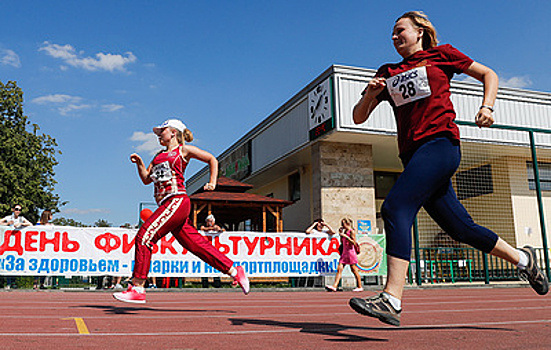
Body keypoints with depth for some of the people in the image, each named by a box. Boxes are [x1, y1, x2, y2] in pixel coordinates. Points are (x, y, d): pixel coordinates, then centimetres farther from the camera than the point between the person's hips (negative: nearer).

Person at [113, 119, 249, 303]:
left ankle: (137, 289, -14)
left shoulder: (183, 150, 8)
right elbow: (146, 179, 23)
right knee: (197, 245, 4)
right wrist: (139, 163, 8)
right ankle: (235, 270, 12)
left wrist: (212, 183, 5)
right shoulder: (159, 155, 28)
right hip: (167, 204, 7)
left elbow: (212, 159, 14)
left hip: (177, 201, -7)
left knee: (144, 236, -16)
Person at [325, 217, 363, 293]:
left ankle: (360, 287, 11)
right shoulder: (344, 231, 17)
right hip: (344, 252, 8)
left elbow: (354, 242, -15)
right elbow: (342, 242, 22)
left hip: (351, 252, -8)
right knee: (339, 269, -4)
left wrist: (345, 236, -18)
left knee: (354, 270, 0)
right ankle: (334, 286, -11)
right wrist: (340, 233, 12)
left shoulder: (351, 231, -6)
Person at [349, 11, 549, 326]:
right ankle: (523, 258, 28)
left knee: (396, 207, -24)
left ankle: (392, 300, -29)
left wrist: (487, 106, -1)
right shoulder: (388, 73, 22)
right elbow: (359, 117, 17)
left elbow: (489, 74, 17)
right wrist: (370, 94, -2)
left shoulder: (440, 54, 11)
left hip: (440, 143, -6)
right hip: (413, 154, 6)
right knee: (460, 227, 7)